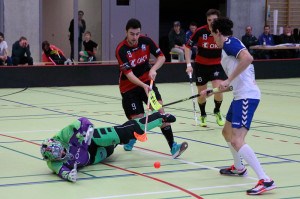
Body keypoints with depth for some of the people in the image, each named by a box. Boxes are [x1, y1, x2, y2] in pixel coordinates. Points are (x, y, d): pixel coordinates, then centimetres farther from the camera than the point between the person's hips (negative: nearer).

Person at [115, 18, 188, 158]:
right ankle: (130, 139, 32)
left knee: (159, 110, -16)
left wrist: (153, 69, -20)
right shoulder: (121, 50, -20)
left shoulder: (146, 41, -8)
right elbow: (128, 73, -27)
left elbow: (161, 57, -1)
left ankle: (173, 146, -20)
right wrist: (143, 85, -41)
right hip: (129, 87, -3)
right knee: (138, 119, -5)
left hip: (147, 82, 3)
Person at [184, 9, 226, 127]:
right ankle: (203, 116, 34)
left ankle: (217, 111, 13)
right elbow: (188, 47, -6)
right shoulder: (200, 32, -15)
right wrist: (188, 65, -13)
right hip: (201, 65, 0)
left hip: (217, 65, 0)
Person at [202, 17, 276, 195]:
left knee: (237, 141, -18)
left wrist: (229, 80, -21)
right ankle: (239, 168, 48)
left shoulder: (229, 42, -5)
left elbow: (248, 57, -26)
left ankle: (265, 181, -22)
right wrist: (212, 92, 27)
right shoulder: (229, 47, 24)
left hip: (247, 96, -11)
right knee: (227, 132, 27)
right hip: (240, 95, 11)